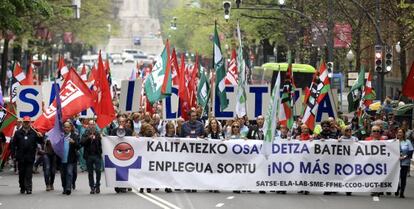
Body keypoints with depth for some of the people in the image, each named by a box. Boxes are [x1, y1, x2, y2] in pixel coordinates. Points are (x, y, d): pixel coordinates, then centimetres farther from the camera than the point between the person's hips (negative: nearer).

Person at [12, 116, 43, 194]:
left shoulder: (34, 132, 5)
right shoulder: (18, 133, 7)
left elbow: (41, 142, 4)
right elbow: (14, 144, 3)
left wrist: (41, 137, -17)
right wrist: (14, 154, -6)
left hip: (30, 157, -1)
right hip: (21, 157, 1)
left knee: (29, 174, -6)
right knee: (21, 174, 8)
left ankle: (28, 188, -8)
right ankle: (22, 188, 19)